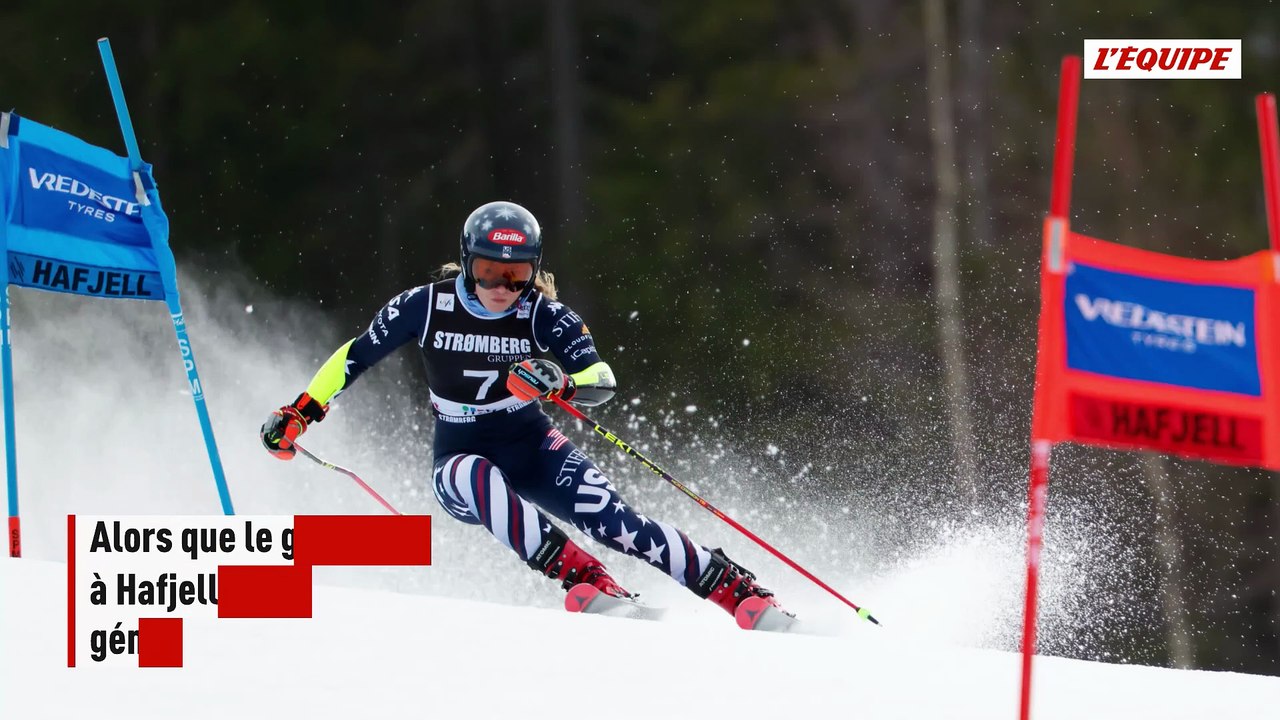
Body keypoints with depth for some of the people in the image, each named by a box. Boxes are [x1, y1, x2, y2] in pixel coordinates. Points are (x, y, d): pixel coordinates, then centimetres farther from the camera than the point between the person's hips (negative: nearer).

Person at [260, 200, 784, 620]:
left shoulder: (545, 316, -12)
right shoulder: (426, 306, -10)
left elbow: (603, 381, -23)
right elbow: (357, 355, 4)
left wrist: (559, 383, -44)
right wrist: (300, 413, 0)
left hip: (533, 449, 0)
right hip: (460, 457, 0)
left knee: (606, 517, -26)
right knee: (478, 480, -38)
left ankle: (735, 589, -23)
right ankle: (585, 581, -43)